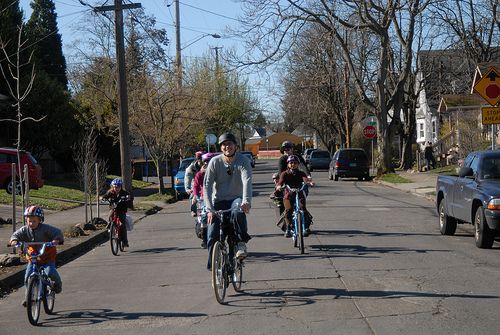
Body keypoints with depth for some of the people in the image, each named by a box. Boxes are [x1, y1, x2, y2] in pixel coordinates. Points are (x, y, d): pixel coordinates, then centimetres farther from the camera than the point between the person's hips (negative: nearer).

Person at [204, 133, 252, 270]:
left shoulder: (243, 161, -10)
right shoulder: (215, 162, -6)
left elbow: (247, 181, -26)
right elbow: (207, 185, -11)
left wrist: (246, 201, -45)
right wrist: (209, 209, -23)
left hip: (236, 199, -1)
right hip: (218, 202, 2)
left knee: (240, 208, -38)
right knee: (212, 237, -11)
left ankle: (241, 243, -20)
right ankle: (212, 266, 8)